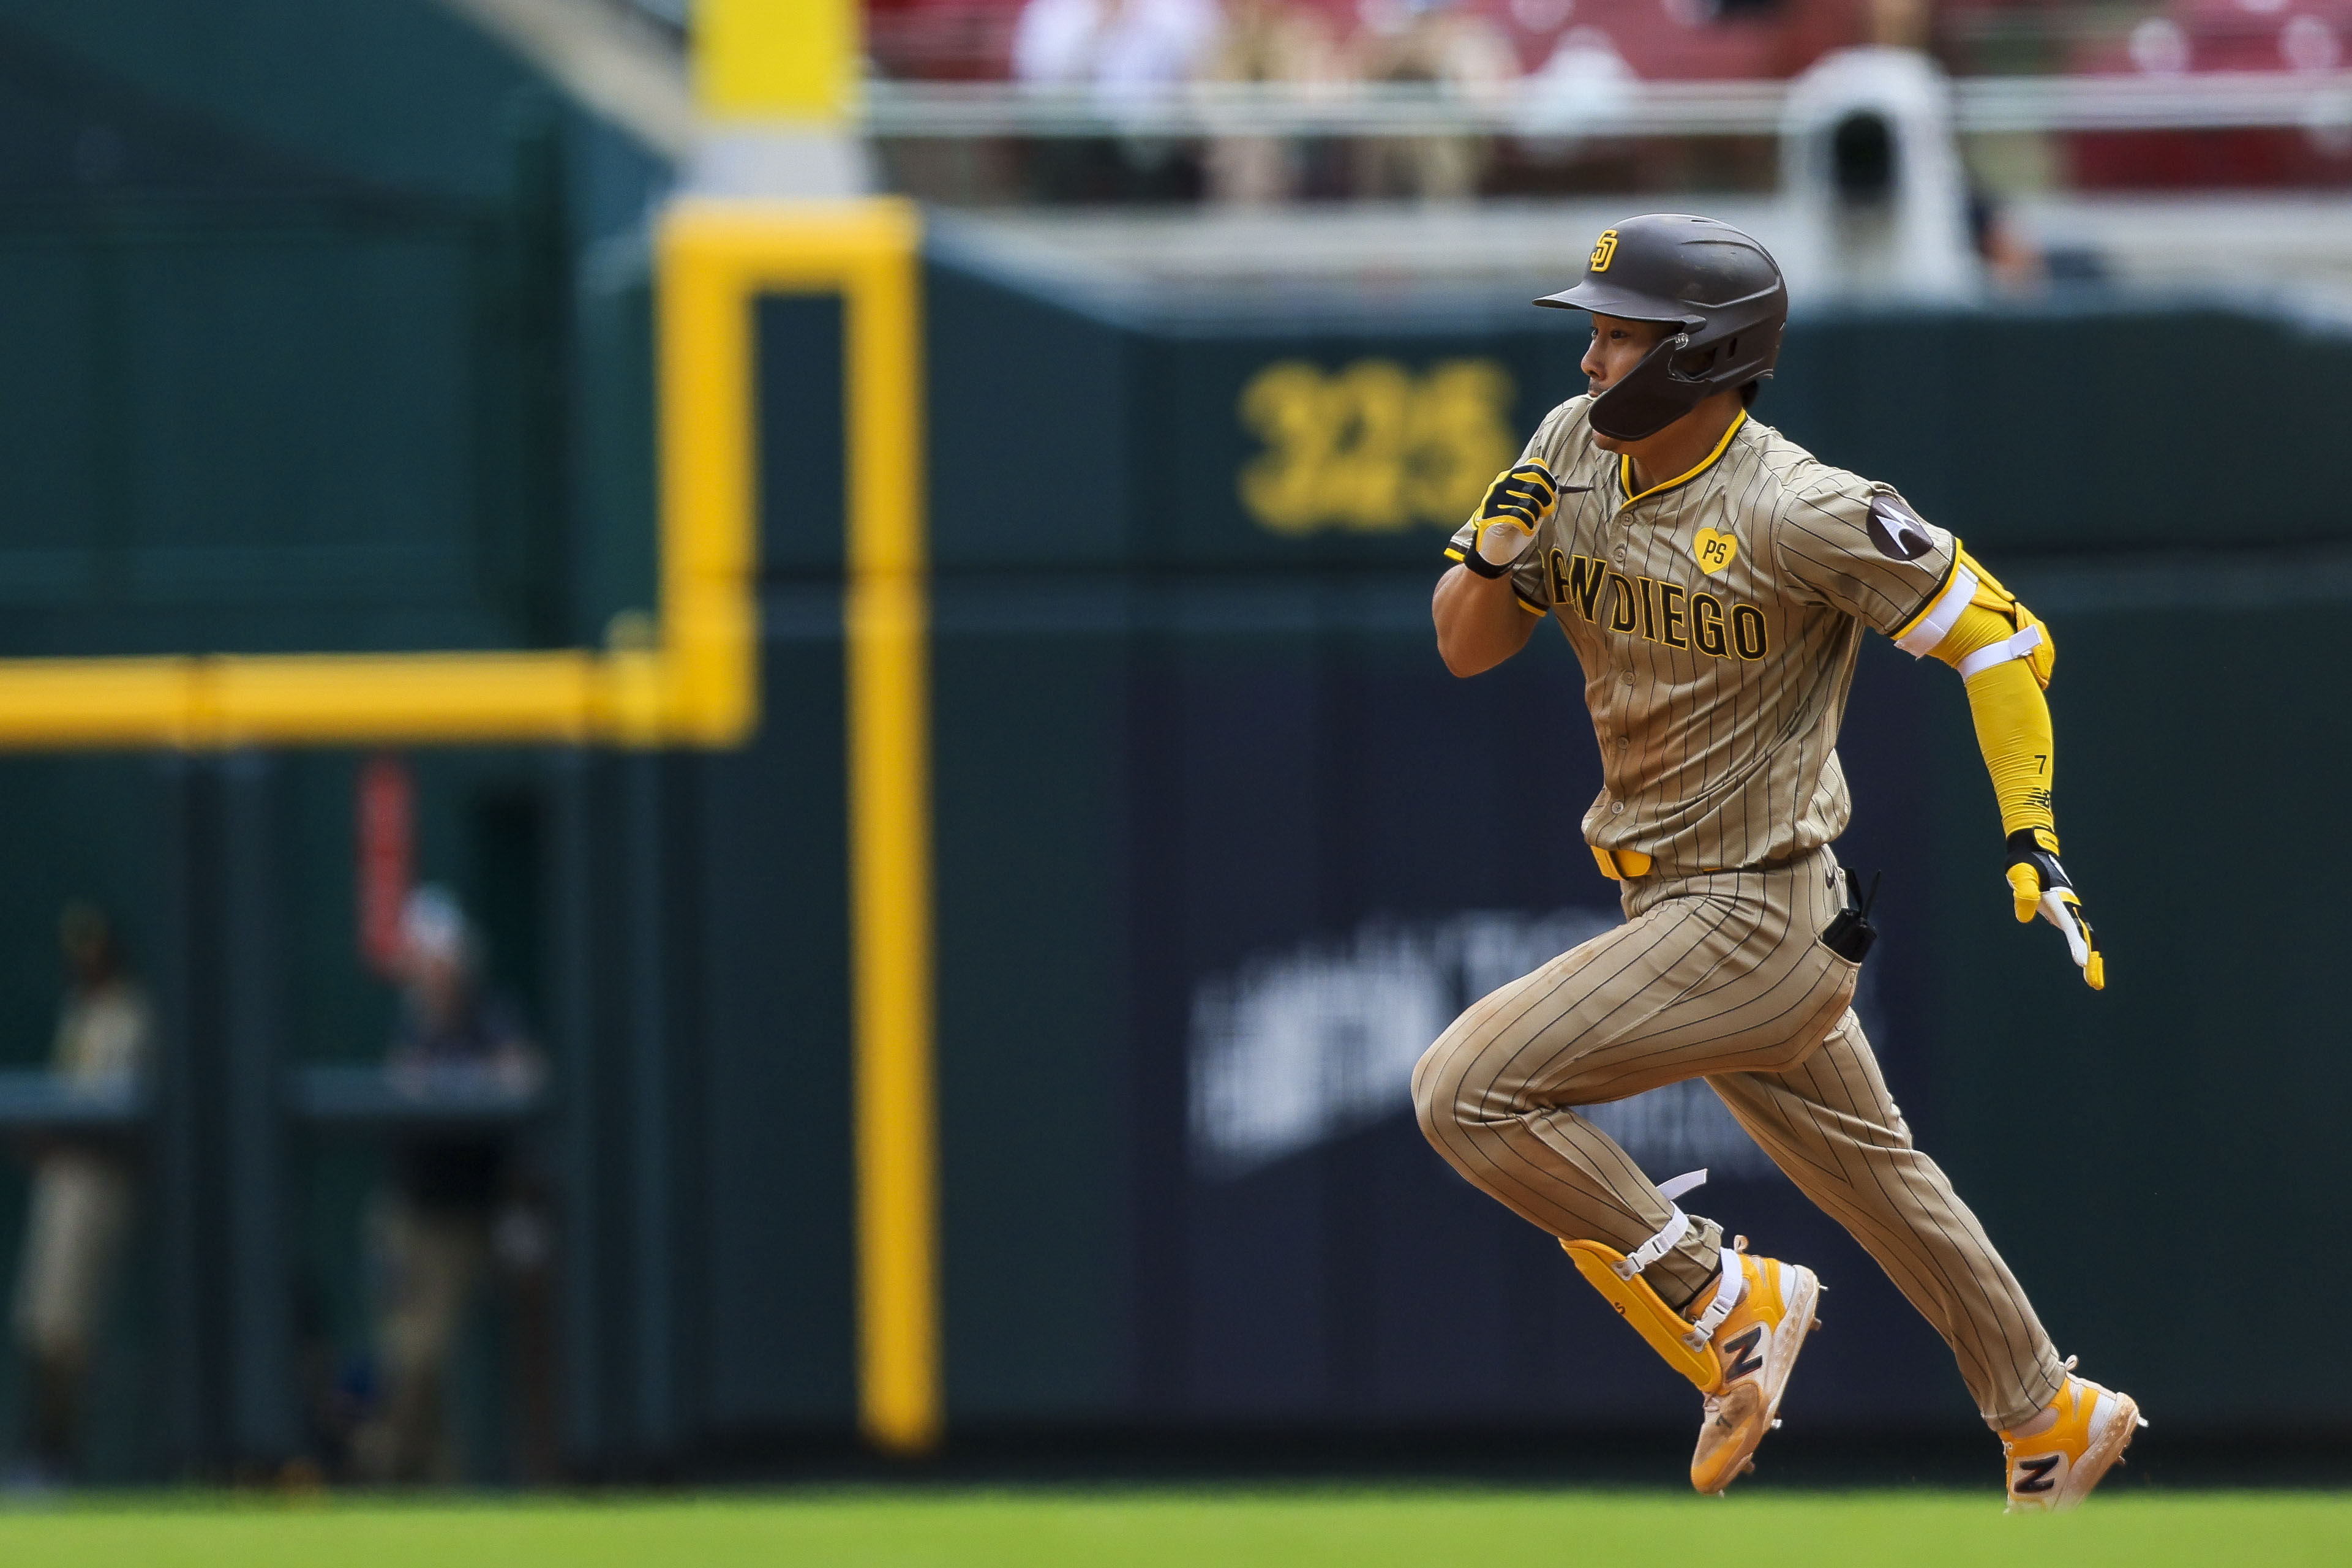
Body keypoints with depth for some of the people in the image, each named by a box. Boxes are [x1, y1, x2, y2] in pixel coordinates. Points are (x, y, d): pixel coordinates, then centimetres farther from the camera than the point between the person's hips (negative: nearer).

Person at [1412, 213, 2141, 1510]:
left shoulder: (1798, 512, -21)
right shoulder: (1572, 451, 1)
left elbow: (1997, 637, -15)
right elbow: (1465, 648, 7)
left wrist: (2030, 838, -23)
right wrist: (1495, 548, -15)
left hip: (1751, 923, -9)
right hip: (1671, 906, 9)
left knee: (1467, 1090, -17)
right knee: (1869, 1173, 22)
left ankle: (1719, 1298, -3)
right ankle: (2050, 1418, 38)